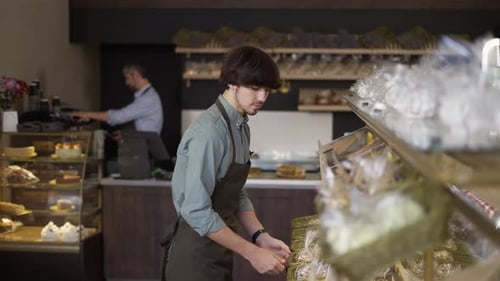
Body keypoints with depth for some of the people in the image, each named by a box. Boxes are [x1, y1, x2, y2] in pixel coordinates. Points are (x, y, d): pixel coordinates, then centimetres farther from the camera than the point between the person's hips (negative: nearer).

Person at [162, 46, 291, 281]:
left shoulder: (241, 127, 6)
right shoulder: (209, 131, -21)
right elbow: (197, 211, -25)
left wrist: (261, 237, -2)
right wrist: (252, 253, -21)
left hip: (218, 250, 8)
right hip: (196, 254, -8)